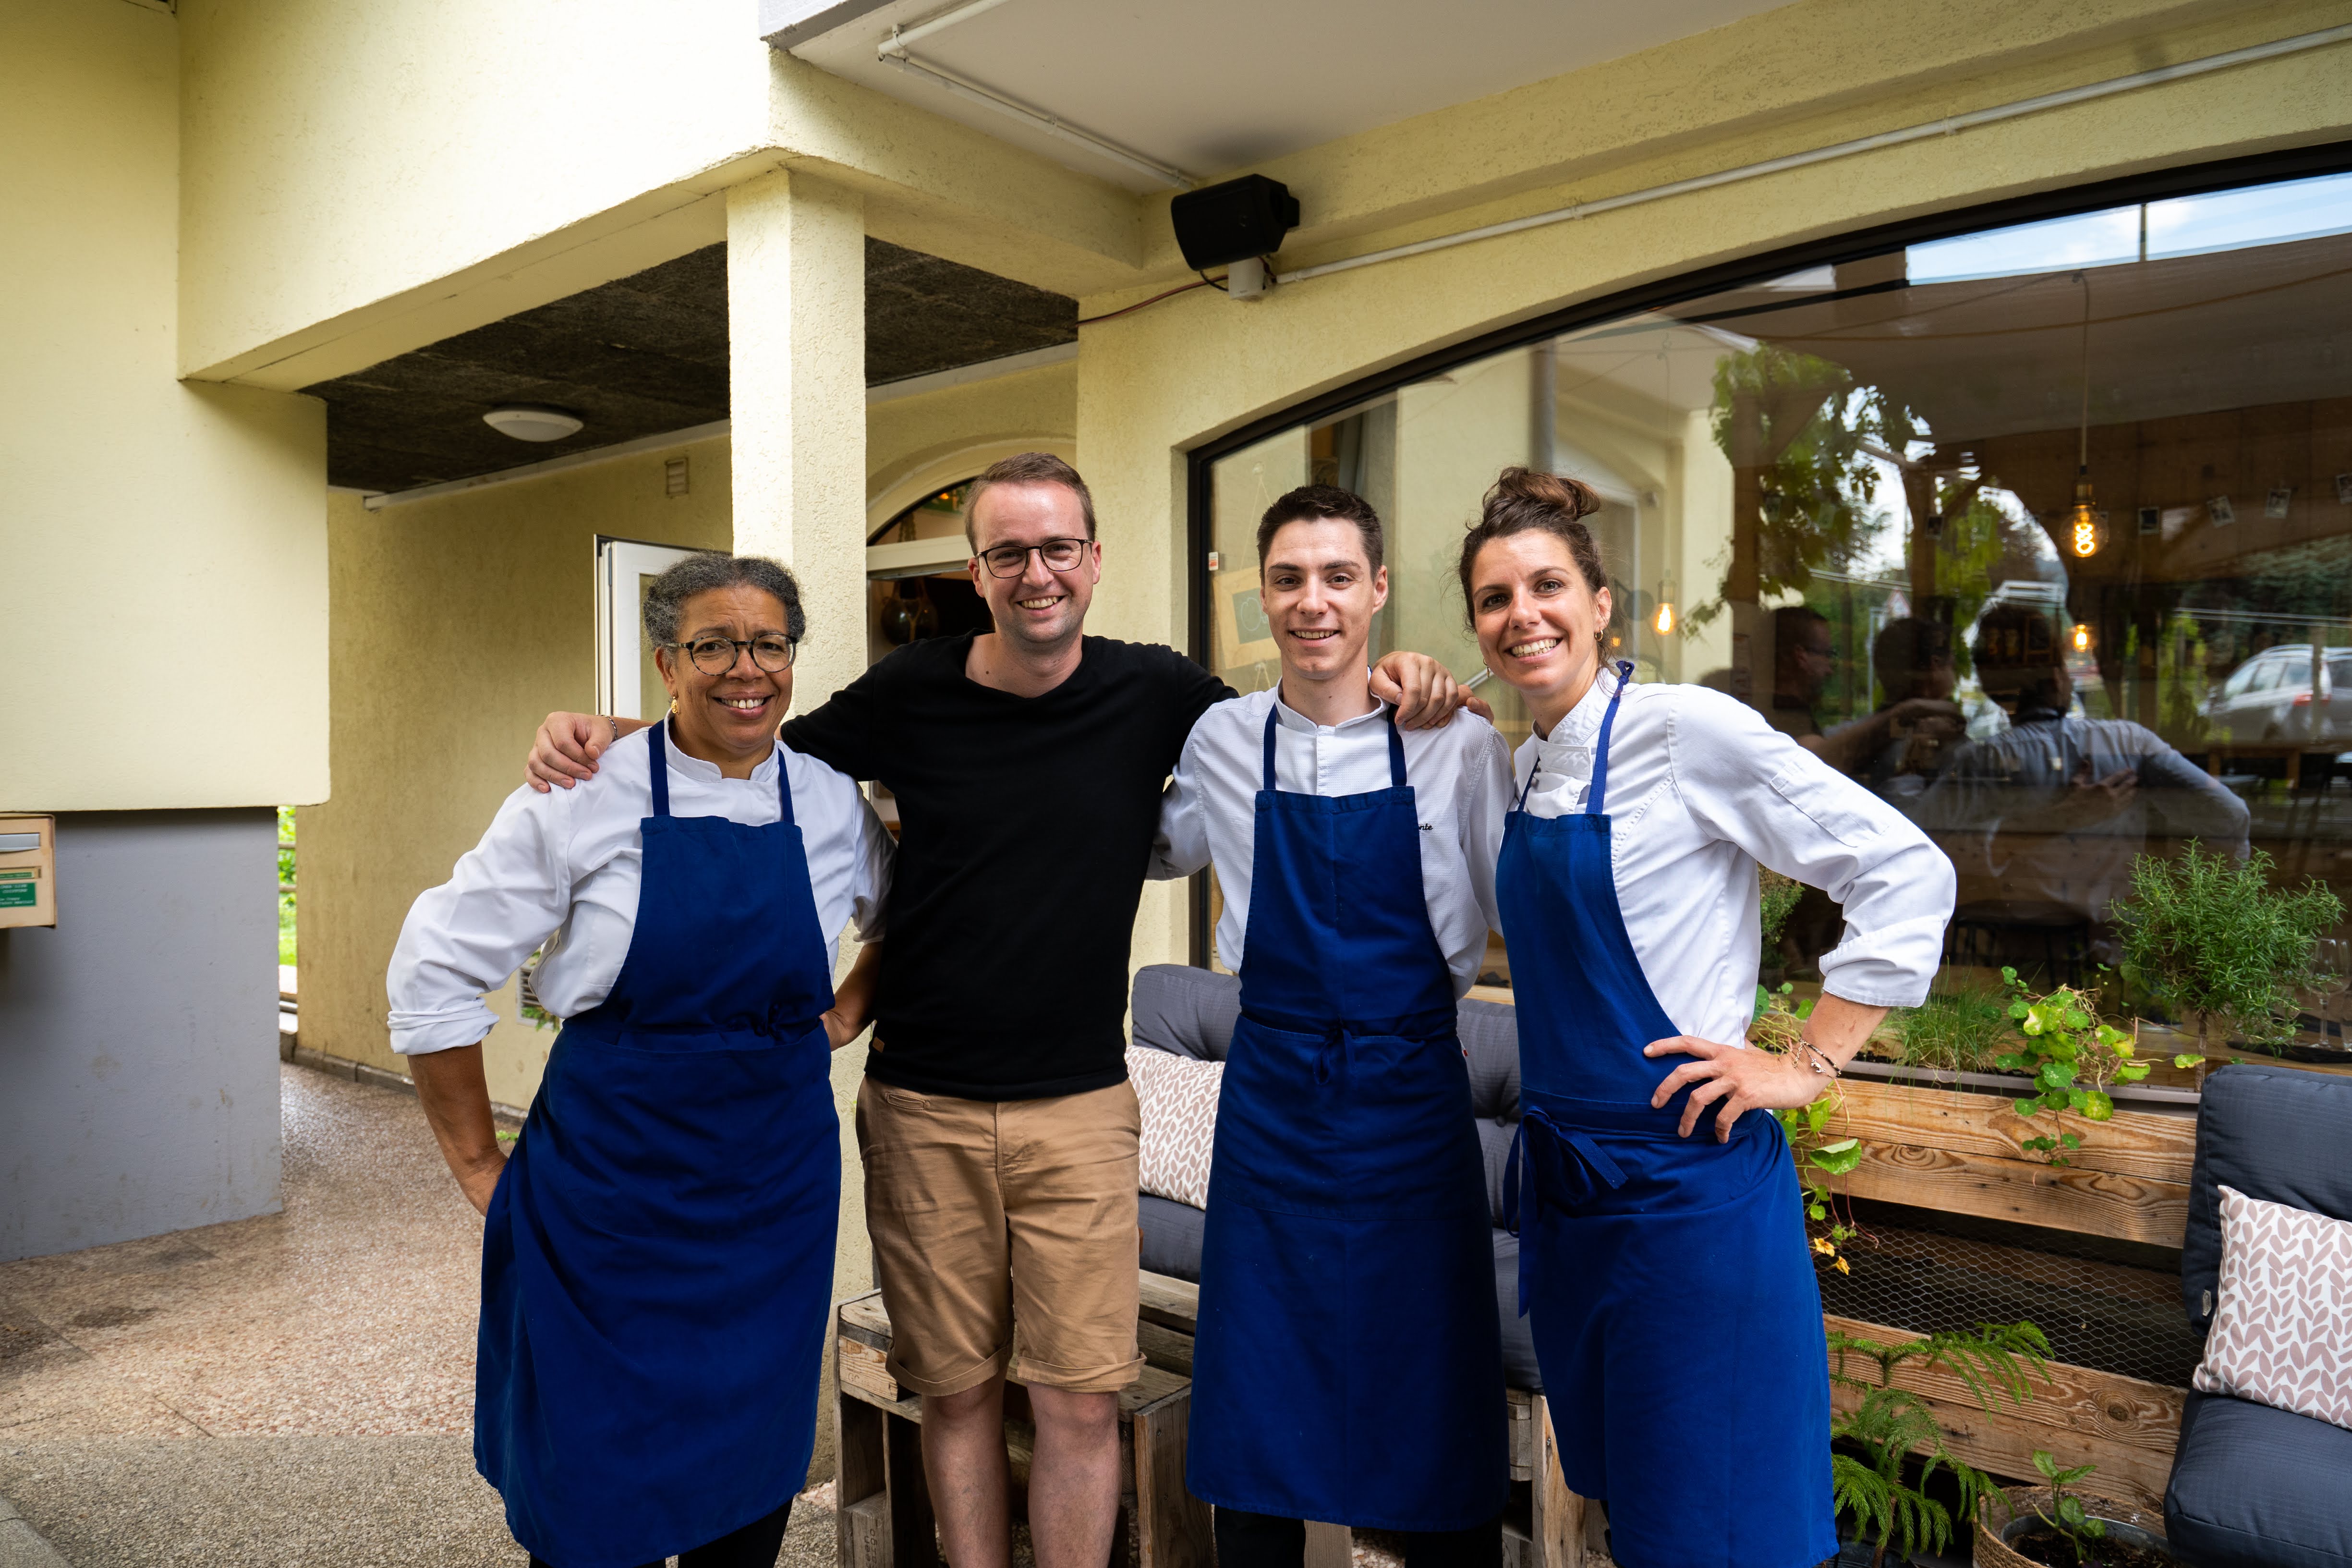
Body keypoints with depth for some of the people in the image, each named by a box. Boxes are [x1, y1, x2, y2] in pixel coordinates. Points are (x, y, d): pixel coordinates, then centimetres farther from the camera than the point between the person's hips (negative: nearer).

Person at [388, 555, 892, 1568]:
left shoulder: (833, 807, 1)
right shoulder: (586, 799, -9)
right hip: (609, 1189, -3)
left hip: (776, 1190, 3)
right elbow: (435, 973, -5)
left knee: (753, 1478, 14)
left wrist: (850, 1012, 7)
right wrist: (481, 1166, -3)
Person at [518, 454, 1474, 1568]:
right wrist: (610, 734, -6)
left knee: (1081, 1402, 3)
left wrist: (1395, 691, -10)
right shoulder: (911, 693, -3)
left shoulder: (1154, 694, -3)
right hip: (920, 1108, 1)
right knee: (957, 1391, 13)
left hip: (1079, 1107, 0)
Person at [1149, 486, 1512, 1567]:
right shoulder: (1221, 743, 2)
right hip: (1270, 1092, 2)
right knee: (1255, 1395, 12)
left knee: (1437, 1403, 10)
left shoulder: (1458, 746, -5)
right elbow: (1157, 849, 19)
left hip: (1414, 1091, -1)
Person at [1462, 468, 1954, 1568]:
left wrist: (1809, 1065, -13)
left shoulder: (1688, 730, -14)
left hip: (1688, 1186, -7)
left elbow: (1908, 875, -13)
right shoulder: (1525, 765, 8)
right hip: (1562, 1178, 7)